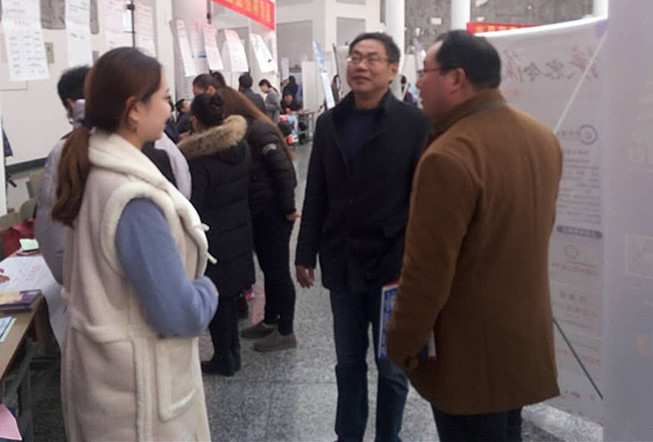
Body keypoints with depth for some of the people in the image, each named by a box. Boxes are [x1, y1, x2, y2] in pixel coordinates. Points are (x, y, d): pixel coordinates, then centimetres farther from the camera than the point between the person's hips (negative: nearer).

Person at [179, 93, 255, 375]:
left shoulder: (198, 158, -21)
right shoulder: (241, 147, 2)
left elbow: (193, 207, -18)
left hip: (213, 240, -7)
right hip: (240, 233, 7)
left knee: (216, 299, 7)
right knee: (230, 295, 18)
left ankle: (224, 358, 18)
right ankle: (233, 351, 30)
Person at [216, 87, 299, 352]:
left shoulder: (258, 130, -16)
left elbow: (284, 170, -20)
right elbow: (246, 172, 10)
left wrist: (288, 208, -17)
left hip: (273, 212, -8)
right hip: (258, 211, 8)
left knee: (278, 270, 1)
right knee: (268, 268, 18)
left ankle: (286, 331, 12)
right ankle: (270, 321, 32)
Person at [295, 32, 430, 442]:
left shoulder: (416, 124, -8)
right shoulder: (329, 122, 6)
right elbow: (316, 195, 8)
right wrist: (306, 254, 6)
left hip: (394, 266, -4)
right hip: (342, 264, 4)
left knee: (391, 367, 12)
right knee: (348, 362, 17)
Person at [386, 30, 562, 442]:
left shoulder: (449, 157, -26)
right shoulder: (543, 137, 3)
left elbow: (427, 270, -24)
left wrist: (402, 345, -12)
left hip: (471, 355, -8)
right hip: (527, 336, 8)